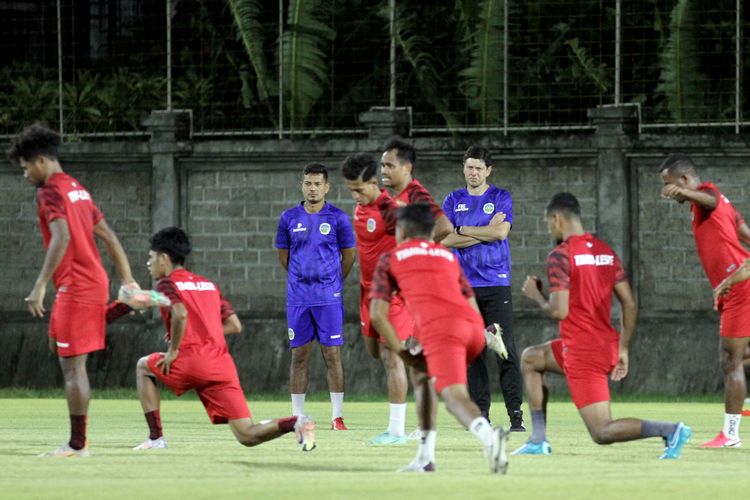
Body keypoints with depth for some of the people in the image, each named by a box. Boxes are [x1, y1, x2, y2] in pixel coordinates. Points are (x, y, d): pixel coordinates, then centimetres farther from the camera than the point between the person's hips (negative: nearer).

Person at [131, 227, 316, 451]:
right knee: (248, 436, 3)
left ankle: (156, 438, 14)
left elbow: (180, 314, -19)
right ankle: (296, 423, -24)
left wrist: (173, 350, -8)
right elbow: (234, 325, 19)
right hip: (222, 364, 6)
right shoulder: (208, 285, 23)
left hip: (192, 364, -6)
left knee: (143, 367, 24)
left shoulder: (166, 284, 3)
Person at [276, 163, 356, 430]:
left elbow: (348, 255, 8)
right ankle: (297, 415, 9)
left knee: (332, 354, -3)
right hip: (297, 297, 2)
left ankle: (337, 416, 0)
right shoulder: (289, 218, 5)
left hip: (329, 297, -2)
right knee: (299, 355, 4)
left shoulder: (337, 218, -1)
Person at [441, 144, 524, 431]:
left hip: (496, 283, -3)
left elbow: (501, 232, -11)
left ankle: (516, 415, -11)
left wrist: (463, 230, -5)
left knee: (506, 350, -9)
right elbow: (446, 239, -2)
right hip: (464, 285, 3)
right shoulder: (453, 201, 11)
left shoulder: (501, 198, 5)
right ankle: (481, 414, 7)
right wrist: (486, 232, -7)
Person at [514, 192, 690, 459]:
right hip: (608, 346, 9)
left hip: (583, 353, -9)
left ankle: (670, 430, -24)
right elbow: (630, 304, 8)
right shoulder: (605, 250, 10)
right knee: (530, 359, 29)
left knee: (602, 433, -7)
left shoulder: (560, 255, -13)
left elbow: (559, 311, -19)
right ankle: (538, 441, 22)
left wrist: (536, 295, 2)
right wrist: (623, 350, 15)